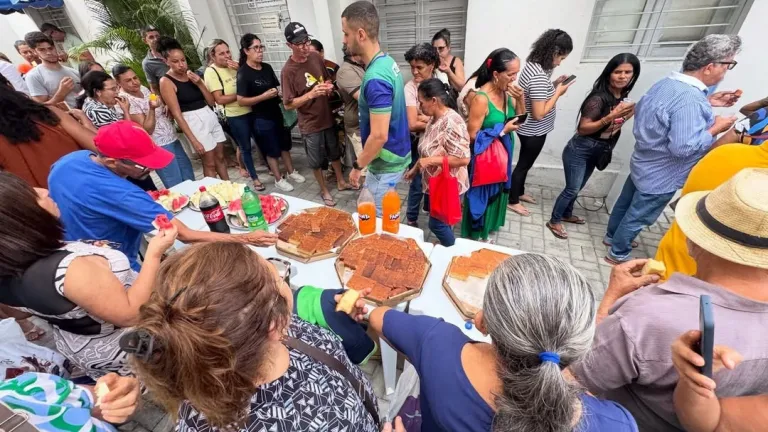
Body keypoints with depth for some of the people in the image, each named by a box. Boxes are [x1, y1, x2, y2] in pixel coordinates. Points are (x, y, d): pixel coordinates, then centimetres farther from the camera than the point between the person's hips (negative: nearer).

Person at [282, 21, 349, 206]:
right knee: (316, 161, 10)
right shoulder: (288, 71, -18)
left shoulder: (315, 57, -2)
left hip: (327, 117, 5)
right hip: (310, 124, -5)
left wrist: (329, 86, -9)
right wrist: (310, 94, -29)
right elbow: (288, 104, -17)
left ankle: (341, 182, 40)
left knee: (334, 153, 20)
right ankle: (324, 190, 30)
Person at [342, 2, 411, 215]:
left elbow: (379, 136, -29)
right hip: (397, 154, 10)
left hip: (386, 164, -10)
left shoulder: (375, 79, -26)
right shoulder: (387, 61, 5)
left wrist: (358, 166, -14)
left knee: (380, 220, 8)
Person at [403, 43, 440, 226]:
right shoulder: (410, 88, -13)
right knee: (418, 184, 5)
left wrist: (425, 118, -19)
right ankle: (411, 220, 25)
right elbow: (412, 124, -21)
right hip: (418, 143, -4)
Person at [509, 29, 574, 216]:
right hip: (534, 131, -9)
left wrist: (553, 84, 3)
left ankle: (519, 193, 41)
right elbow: (539, 114, -29)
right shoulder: (539, 76, -29)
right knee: (524, 164, 6)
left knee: (525, 162, 23)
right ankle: (512, 201, 24)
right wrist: (558, 93, -19)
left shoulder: (533, 64, 0)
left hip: (528, 128, 9)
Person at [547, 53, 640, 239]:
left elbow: (615, 124, 13)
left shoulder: (623, 97, 3)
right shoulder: (598, 98, -21)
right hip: (579, 151, -8)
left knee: (577, 187, 19)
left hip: (597, 152, 8)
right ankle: (554, 221, 13)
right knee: (572, 189, -2)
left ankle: (567, 214, 38)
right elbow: (583, 128, -23)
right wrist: (611, 116, -31)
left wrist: (627, 115, -5)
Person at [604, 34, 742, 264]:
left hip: (644, 165, 9)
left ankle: (611, 236, 44)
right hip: (660, 177, -8)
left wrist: (707, 103, 10)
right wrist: (715, 129, -15)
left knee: (625, 203, 23)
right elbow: (683, 148, -32)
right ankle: (618, 254, 27)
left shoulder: (667, 83, -2)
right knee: (637, 217, 9)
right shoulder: (690, 99, -30)